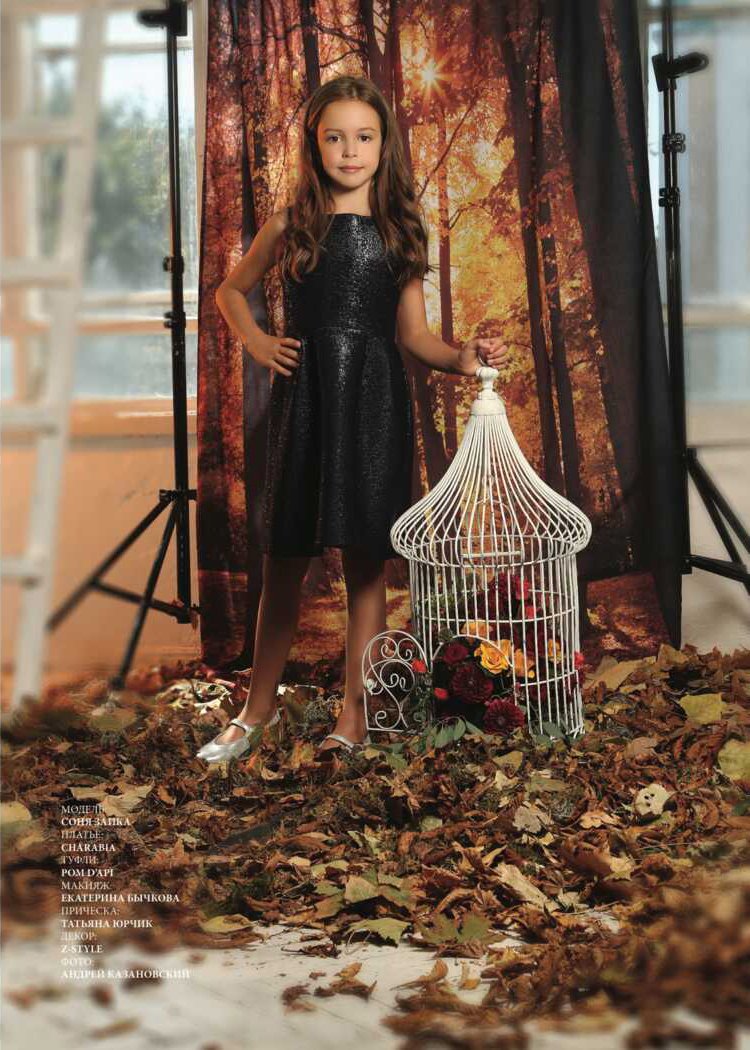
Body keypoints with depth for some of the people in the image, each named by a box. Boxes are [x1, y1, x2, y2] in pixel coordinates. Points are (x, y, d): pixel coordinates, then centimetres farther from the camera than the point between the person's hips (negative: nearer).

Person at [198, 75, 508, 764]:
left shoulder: (401, 229, 5)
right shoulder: (291, 226, 5)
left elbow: (412, 331, 6)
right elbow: (231, 290, 18)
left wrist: (460, 360, -12)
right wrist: (256, 343, 1)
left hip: (375, 401, 0)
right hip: (304, 397, 0)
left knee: (365, 563, 3)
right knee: (284, 560, 6)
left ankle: (354, 714, 13)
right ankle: (259, 707, 21)